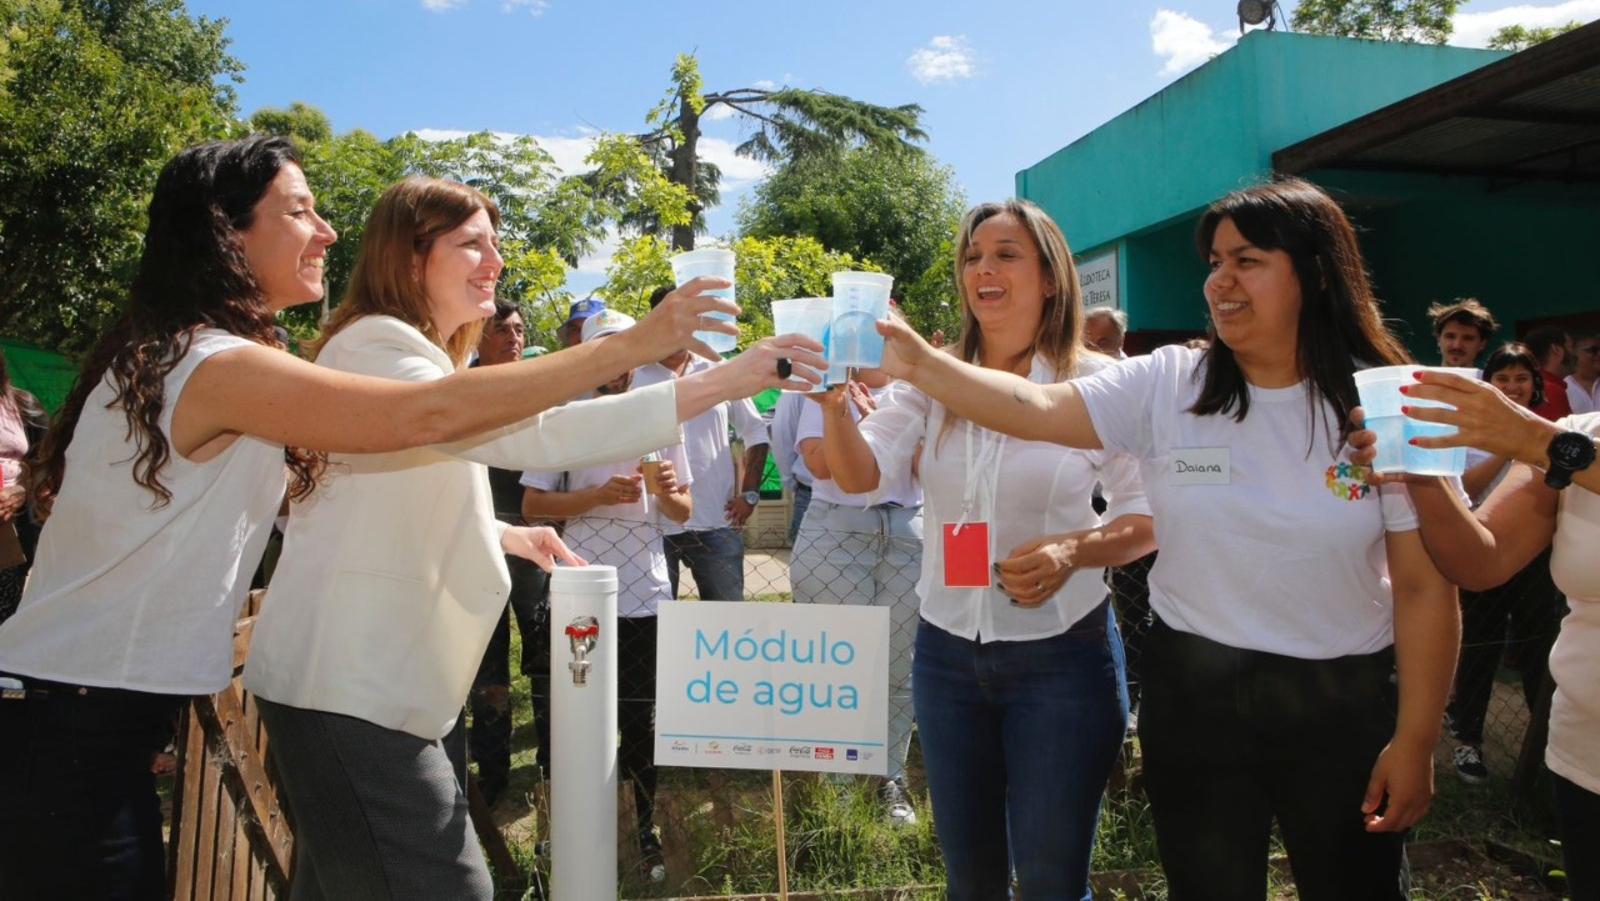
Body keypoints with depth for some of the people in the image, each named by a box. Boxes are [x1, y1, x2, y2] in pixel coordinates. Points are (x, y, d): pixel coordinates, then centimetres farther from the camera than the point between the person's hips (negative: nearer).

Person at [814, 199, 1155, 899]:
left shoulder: (1095, 382, -8)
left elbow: (1147, 516, -5)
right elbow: (859, 474, -11)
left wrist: (1073, 551, -24)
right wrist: (833, 402, -30)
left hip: (1061, 657, -3)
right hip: (946, 653, 4)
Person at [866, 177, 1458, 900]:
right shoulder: (1166, 385, -5)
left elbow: (1425, 588, -6)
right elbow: (1037, 408, -14)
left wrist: (1414, 741, -5)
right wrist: (921, 365, -27)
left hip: (1344, 707, 0)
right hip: (1192, 696, 1)